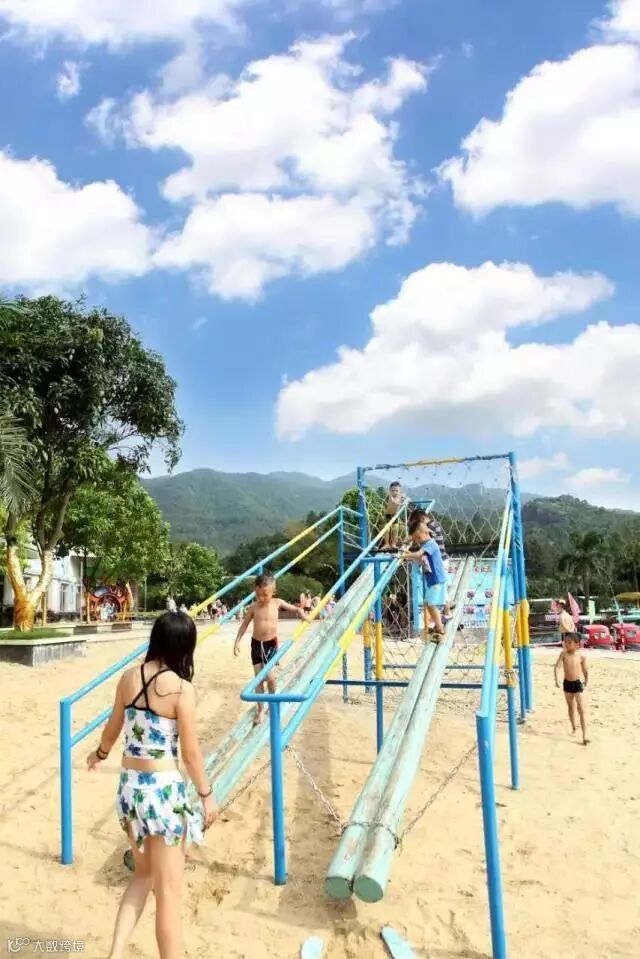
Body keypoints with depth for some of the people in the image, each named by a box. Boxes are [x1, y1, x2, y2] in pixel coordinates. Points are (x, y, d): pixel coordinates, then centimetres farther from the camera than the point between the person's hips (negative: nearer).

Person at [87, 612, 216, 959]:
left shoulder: (128, 677, -1)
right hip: (163, 788, -6)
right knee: (168, 890, 9)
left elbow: (112, 730, 12)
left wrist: (99, 754, 33)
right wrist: (207, 795, 2)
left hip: (129, 784, 6)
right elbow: (191, 753, -12)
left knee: (144, 874, 26)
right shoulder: (181, 689, -18)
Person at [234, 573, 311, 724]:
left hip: (271, 644, -1)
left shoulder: (277, 603, -8)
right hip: (256, 644, 1)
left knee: (269, 675, -5)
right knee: (258, 676, 4)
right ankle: (260, 709, 14)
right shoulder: (253, 607, -7)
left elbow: (295, 609, 4)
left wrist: (303, 615, -15)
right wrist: (237, 641, 1)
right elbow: (244, 624, 3)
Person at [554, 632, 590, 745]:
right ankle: (573, 729, 36)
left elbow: (586, 670, 2)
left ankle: (584, 736, -7)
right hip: (567, 683, 3)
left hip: (578, 683, -3)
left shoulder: (581, 656, -11)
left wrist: (586, 683, 7)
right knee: (571, 708, 18)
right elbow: (557, 667, -14)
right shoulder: (563, 654, -8)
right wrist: (556, 680, -26)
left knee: (581, 710, -7)